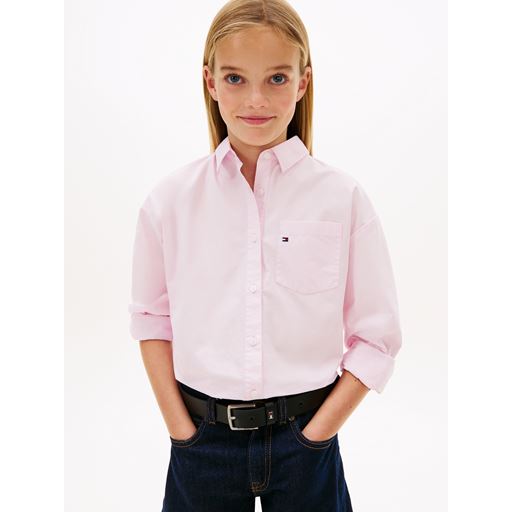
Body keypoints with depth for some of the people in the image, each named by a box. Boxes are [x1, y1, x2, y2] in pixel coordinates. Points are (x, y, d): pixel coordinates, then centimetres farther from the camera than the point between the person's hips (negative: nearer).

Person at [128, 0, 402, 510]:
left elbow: (377, 335, -5)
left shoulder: (342, 196, -9)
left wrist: (315, 434, -8)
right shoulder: (170, 199, -5)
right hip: (203, 442, 1)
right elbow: (151, 317, 2)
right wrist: (181, 430, -3)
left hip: (305, 441, 0)